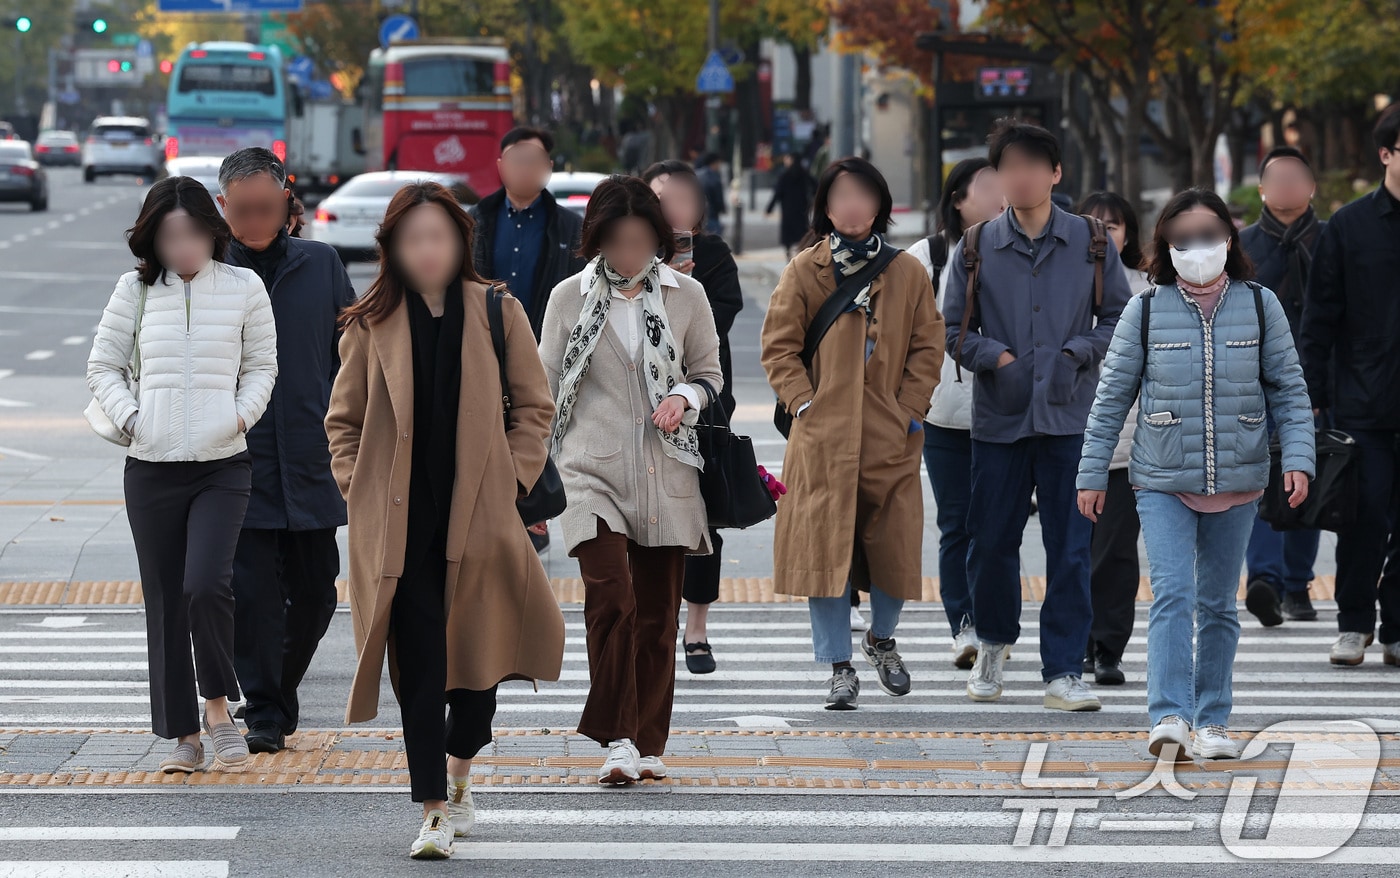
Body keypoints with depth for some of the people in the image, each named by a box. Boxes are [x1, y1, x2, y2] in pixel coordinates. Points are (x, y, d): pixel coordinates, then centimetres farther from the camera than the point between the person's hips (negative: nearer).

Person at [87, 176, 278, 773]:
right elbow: (103, 366, 12)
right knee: (165, 602, 3)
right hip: (151, 470, 2)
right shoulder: (137, 290, 5)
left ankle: (218, 704, 2)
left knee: (206, 586, -20)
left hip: (223, 467, -1)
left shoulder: (243, 287, 4)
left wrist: (242, 414, -3)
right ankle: (184, 735, 12)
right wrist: (129, 418, -3)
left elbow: (262, 365, 13)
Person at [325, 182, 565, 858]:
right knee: (419, 667, -6)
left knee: (483, 657, 7)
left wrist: (511, 478, -1)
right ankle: (435, 812, -2)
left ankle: (457, 775, 33)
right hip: (399, 523, -1)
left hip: (479, 517, 1)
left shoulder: (497, 313, 3)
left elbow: (533, 407, 9)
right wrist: (359, 490, -1)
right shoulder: (371, 325, 3)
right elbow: (343, 419, 11)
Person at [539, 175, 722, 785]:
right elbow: (544, 392, 8)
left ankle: (649, 743, 16)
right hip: (594, 471, -2)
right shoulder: (570, 299, 3)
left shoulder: (685, 296, 6)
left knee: (657, 614, 5)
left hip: (666, 476, 2)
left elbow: (711, 374, 15)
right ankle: (617, 740, -16)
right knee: (610, 596, -19)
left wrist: (684, 397, -8)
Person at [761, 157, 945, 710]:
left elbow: (928, 347, 8)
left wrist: (911, 410, -1)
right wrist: (804, 404, -7)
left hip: (891, 439, 1)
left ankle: (882, 640, 33)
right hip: (823, 438, -1)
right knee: (826, 550, -4)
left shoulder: (908, 274, 5)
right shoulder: (804, 273, 2)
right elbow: (779, 347, 4)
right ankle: (839, 665, 5)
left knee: (895, 549, 6)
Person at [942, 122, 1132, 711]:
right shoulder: (975, 249, 4)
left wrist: (1077, 353, -8)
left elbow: (1119, 319, 8)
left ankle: (1063, 672, 1)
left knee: (1070, 548, -4)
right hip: (998, 418, 1)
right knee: (991, 541, 7)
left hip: (1069, 416, -1)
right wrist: (997, 357, -11)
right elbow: (955, 330, 6)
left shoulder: (1092, 244, 4)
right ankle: (994, 642, 33)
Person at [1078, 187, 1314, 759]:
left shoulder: (1259, 306, 1)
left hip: (1237, 483, 2)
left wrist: (1297, 458, -8)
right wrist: (1092, 474, 3)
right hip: (1163, 482, -2)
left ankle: (1212, 720, 18)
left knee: (1219, 604, 10)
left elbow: (1289, 390, 5)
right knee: (1172, 594, -15)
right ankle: (1170, 717, -22)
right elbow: (1112, 396, 4)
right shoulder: (1145, 311, -1)